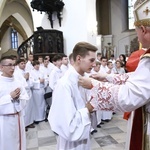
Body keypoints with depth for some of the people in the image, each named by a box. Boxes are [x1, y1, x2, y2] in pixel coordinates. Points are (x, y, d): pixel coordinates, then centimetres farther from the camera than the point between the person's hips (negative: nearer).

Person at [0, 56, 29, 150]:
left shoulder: (17, 82, 5)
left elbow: (26, 98, 6)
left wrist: (18, 97, -12)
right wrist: (10, 97, -19)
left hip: (18, 118, 5)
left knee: (19, 142, 18)